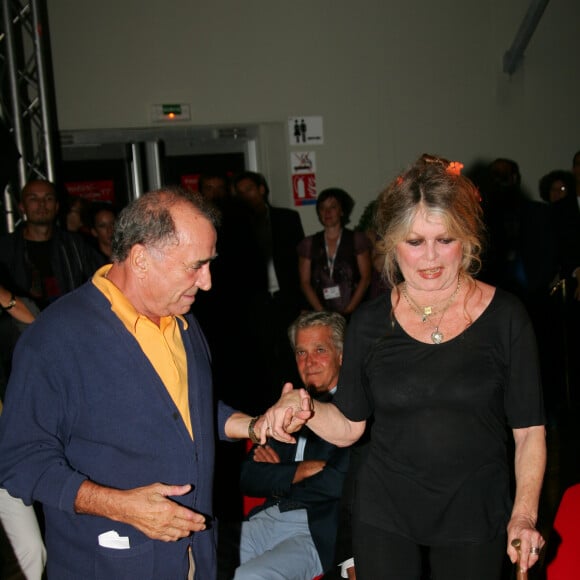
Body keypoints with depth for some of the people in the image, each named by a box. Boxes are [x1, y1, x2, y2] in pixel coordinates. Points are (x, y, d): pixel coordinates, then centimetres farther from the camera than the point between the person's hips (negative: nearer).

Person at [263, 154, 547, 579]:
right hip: (384, 516, 1)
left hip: (474, 518, -1)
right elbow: (348, 426, 4)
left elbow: (530, 431, -4)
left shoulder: (504, 316, -7)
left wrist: (524, 515, -14)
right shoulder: (370, 322, -2)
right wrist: (305, 405, -15)